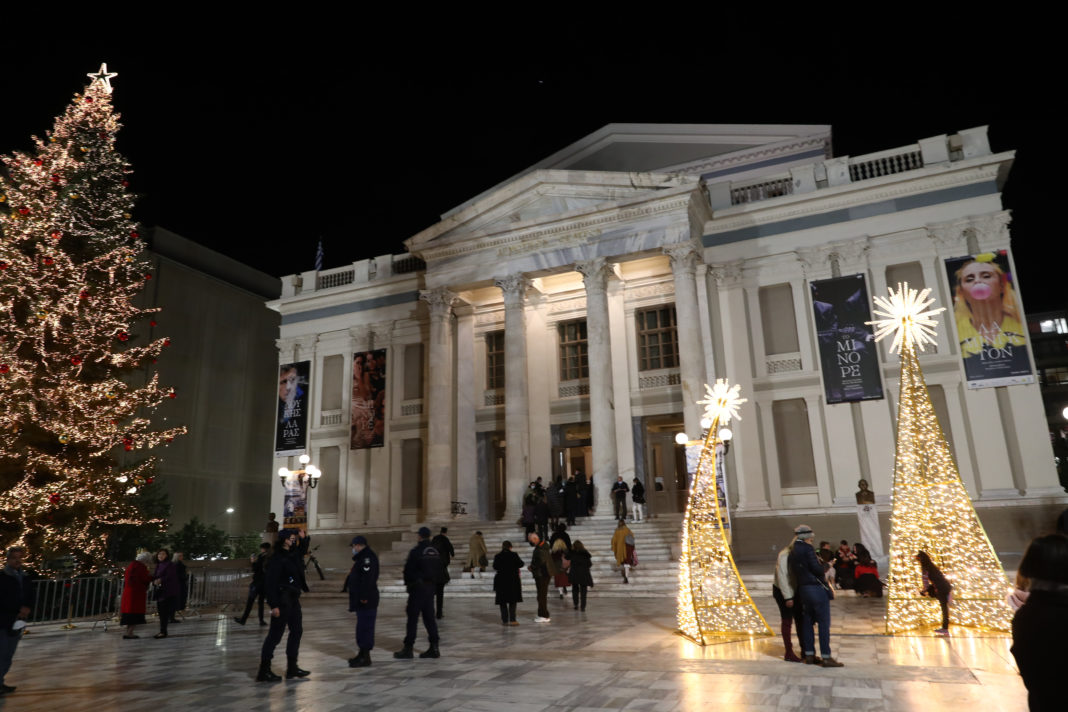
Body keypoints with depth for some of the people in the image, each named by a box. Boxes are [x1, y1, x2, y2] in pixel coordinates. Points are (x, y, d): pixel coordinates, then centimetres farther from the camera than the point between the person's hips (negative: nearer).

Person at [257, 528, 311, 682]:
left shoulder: (293, 555, 9)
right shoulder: (276, 558, -17)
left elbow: (303, 550, 33)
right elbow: (270, 582, -21)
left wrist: (304, 538, 13)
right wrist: (274, 605, -23)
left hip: (293, 600, 10)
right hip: (282, 601, -10)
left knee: (297, 631, 14)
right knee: (275, 635, -3)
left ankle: (292, 668, 24)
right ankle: (264, 671, 7)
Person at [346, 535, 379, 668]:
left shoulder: (368, 557, -15)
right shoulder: (361, 557, 20)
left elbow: (368, 578, -25)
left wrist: (364, 597, -27)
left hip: (366, 601, -11)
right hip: (361, 599, 11)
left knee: (365, 627, -9)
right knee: (362, 627, 16)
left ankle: (366, 657, -6)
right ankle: (362, 653, 25)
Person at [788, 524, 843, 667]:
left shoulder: (791, 554, 13)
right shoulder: (807, 549, -12)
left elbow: (794, 572, 12)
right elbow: (817, 569, -16)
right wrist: (826, 566, 2)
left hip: (802, 590, 8)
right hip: (817, 588, -8)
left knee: (807, 622, 12)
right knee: (824, 623, -3)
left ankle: (809, 655, 17)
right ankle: (826, 657, -2)